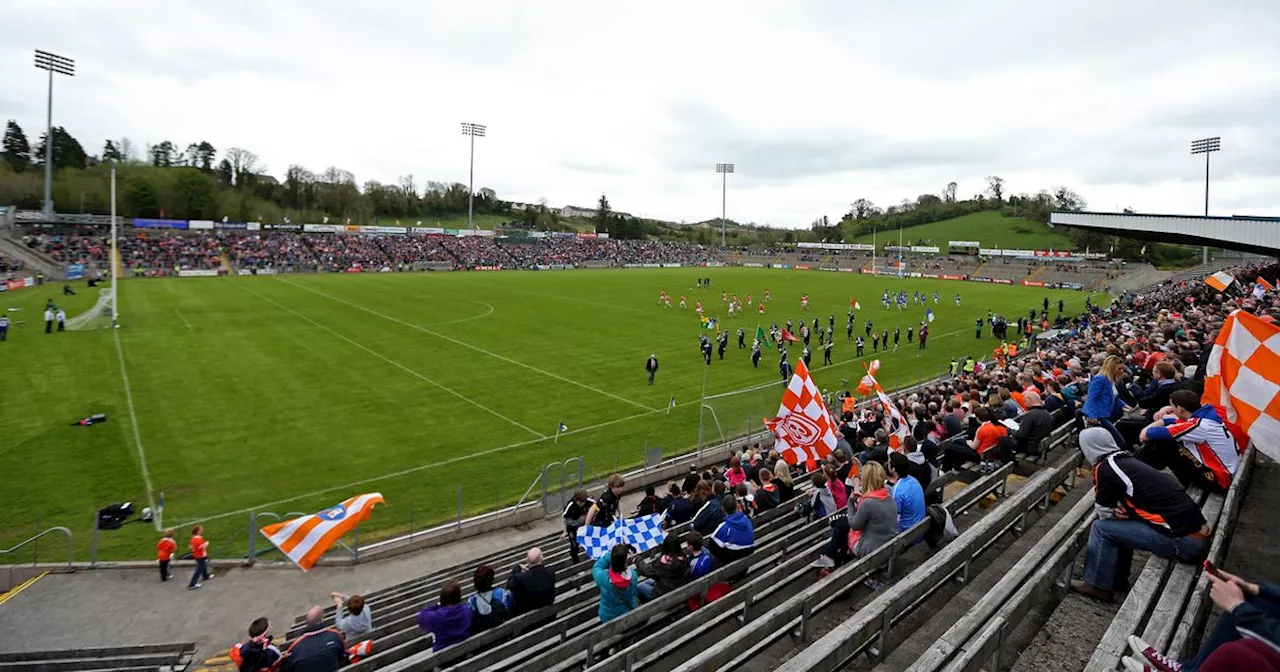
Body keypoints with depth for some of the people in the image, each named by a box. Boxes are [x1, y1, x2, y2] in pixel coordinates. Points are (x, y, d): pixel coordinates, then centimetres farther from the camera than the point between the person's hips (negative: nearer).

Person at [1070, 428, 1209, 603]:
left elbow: (1104, 513, -3)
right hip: (1199, 532, 8)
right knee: (1121, 523, 19)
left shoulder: (1105, 469, -11)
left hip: (1184, 542, -8)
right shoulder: (1128, 460, 12)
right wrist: (1124, 511, 4)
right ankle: (1118, 576, 25)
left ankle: (1097, 586, 9)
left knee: (1101, 528, -2)